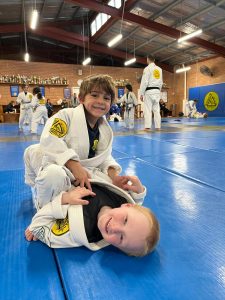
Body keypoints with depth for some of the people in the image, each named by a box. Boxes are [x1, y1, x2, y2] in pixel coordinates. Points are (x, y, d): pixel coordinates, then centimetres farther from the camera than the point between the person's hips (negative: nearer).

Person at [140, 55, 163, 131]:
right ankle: (158, 126, 7)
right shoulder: (159, 69, 14)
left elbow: (144, 82, -11)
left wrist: (141, 94, -9)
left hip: (149, 91, -6)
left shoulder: (147, 68, -6)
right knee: (156, 110, 6)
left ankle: (147, 127, -11)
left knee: (148, 109, -7)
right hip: (157, 91, 6)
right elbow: (161, 82, 17)